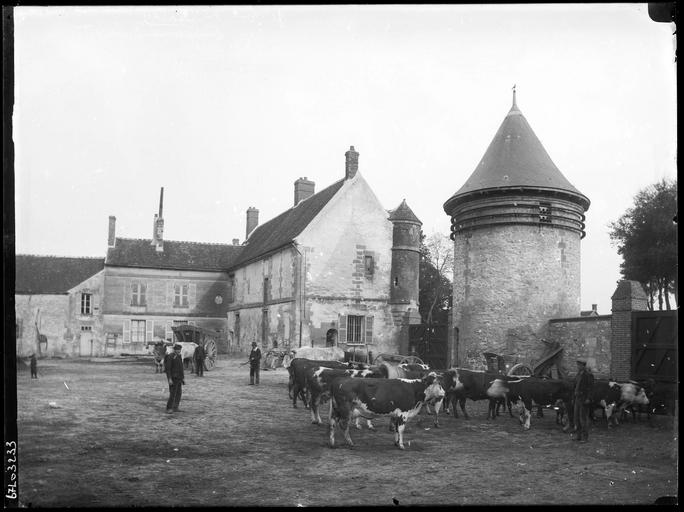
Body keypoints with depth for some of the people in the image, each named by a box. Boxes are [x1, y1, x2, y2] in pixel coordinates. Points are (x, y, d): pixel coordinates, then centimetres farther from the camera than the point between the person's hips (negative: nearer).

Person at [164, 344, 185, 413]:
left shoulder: (179, 356, 12)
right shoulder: (170, 357, -14)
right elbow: (167, 368, -17)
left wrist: (183, 378, 17)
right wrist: (169, 379, -22)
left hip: (179, 378, 8)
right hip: (173, 378, -8)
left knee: (179, 393, 7)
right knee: (173, 393, -11)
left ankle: (175, 408, 14)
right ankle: (169, 409, -7)